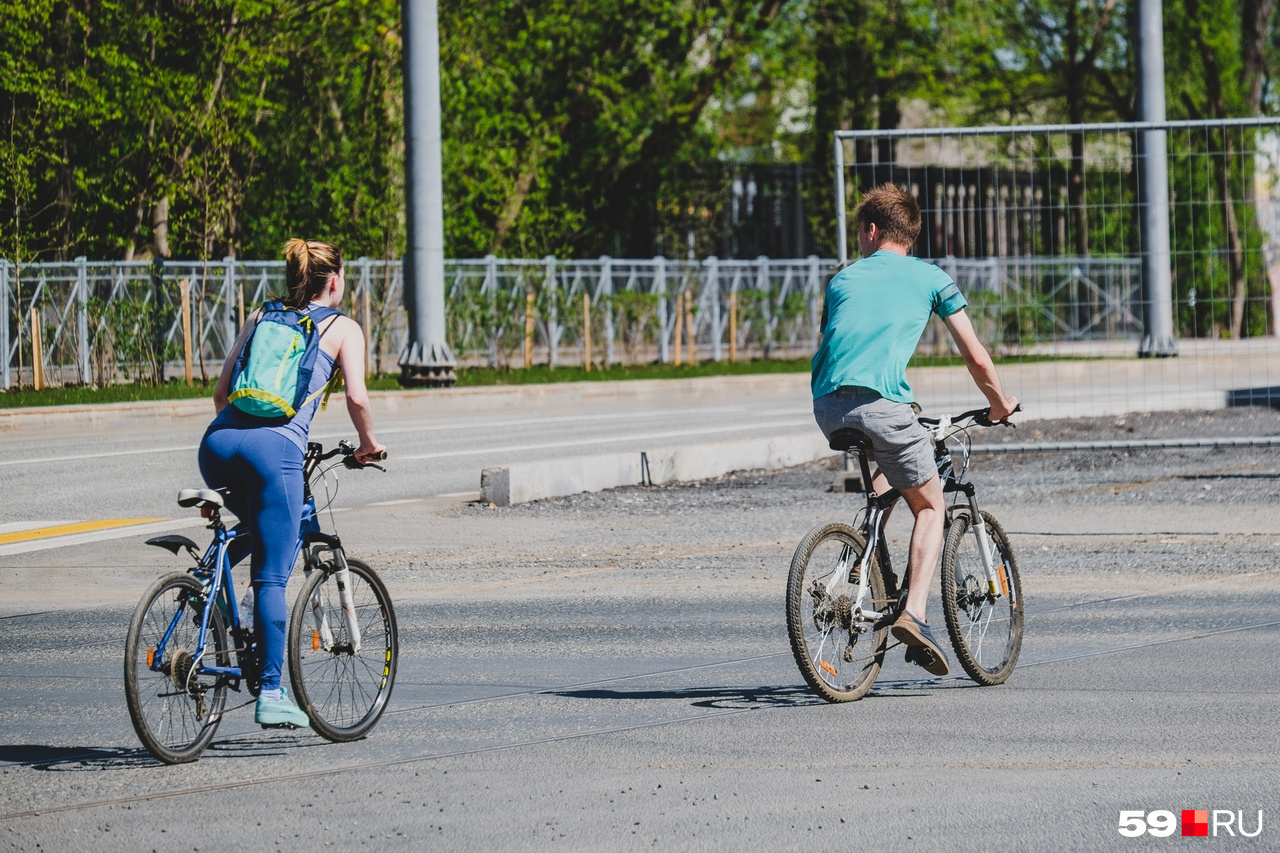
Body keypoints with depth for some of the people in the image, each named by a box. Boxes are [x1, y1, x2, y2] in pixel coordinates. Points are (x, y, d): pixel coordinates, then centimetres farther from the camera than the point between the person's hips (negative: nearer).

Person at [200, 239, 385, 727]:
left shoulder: (260, 318, 26)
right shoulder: (342, 328, 14)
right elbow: (356, 398, 1)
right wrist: (368, 443, 19)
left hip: (218, 441, 5)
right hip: (273, 448, -5)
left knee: (265, 534, 32)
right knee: (272, 575, -3)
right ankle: (271, 693, -6)